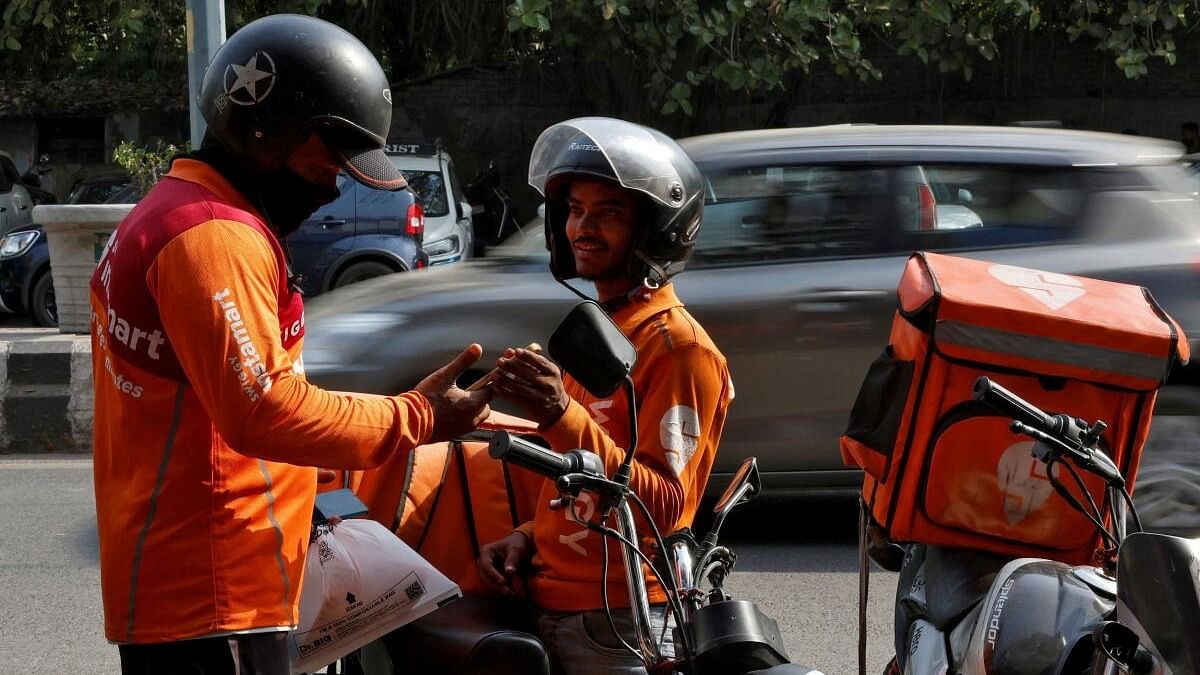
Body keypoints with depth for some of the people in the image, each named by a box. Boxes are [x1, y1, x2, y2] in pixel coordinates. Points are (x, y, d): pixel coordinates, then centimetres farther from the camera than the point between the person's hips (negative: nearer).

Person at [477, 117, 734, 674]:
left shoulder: (676, 346, -13)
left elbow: (663, 506, -21)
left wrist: (562, 417, -31)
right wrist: (527, 537, 7)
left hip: (616, 624, -9)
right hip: (551, 608, 9)